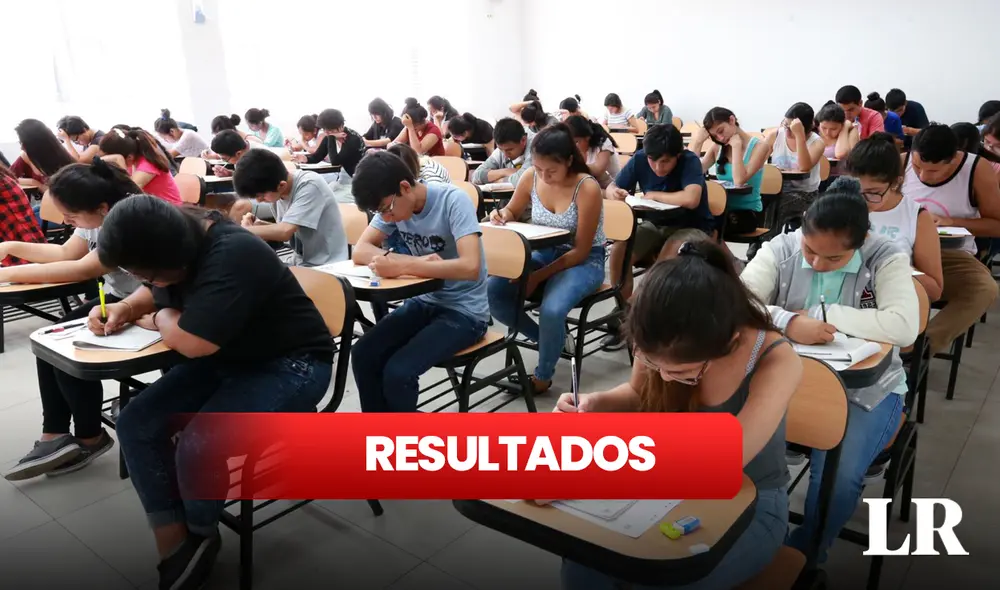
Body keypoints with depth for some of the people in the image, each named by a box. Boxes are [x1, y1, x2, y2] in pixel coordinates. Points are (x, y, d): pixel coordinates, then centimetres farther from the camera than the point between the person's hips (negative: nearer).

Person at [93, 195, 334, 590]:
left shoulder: (233, 257, -29)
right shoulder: (180, 244, -1)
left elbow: (190, 341, -32)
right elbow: (156, 294, 22)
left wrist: (160, 319, -10)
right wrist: (124, 309, 0)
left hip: (290, 365, -9)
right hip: (227, 357, 9)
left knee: (197, 446, -25)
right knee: (136, 423, -5)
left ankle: (200, 534, 10)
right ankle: (174, 548, -1)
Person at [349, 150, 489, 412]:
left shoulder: (453, 200, -22)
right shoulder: (392, 204, -3)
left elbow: (471, 267, -33)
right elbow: (361, 251, -7)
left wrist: (402, 267, -32)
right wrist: (417, 261, -22)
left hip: (464, 311, -6)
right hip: (424, 301, 6)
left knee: (398, 372, -22)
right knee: (363, 355, -12)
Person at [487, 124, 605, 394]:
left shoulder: (587, 189, -22)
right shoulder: (531, 177, -8)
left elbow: (580, 251, -19)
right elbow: (512, 212, 12)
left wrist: (538, 277, -23)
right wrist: (501, 215, -13)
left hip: (583, 262, -5)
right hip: (543, 254, 6)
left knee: (551, 310, -34)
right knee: (492, 292, -18)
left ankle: (542, 377, -2)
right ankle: (551, 339, 5)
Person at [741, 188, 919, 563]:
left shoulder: (887, 259, -8)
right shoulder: (780, 250, -5)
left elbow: (905, 327, -22)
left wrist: (819, 314, -21)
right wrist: (789, 322, -34)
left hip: (865, 389, -2)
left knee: (837, 474, -26)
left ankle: (803, 557, 3)